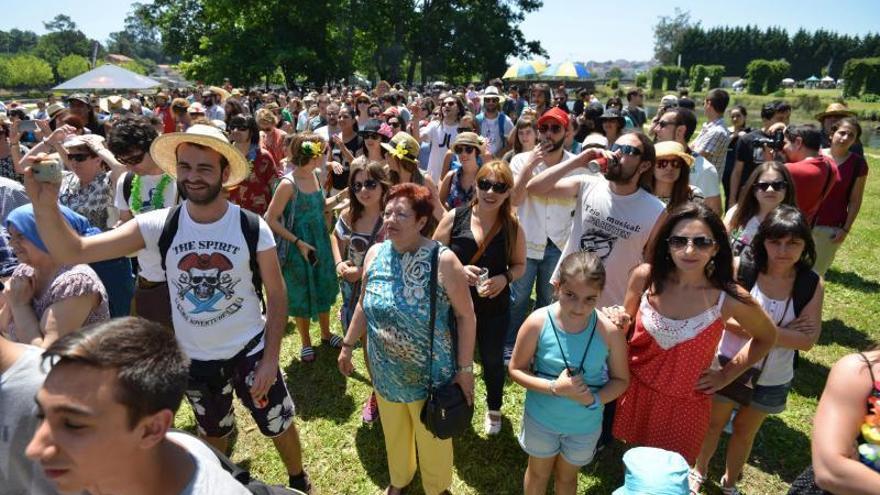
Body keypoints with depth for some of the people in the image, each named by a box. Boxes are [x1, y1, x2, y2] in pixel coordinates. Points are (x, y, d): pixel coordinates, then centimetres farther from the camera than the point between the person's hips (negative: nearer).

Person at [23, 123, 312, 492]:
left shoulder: (253, 228, -18)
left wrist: (270, 358, -13)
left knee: (279, 425, 15)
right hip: (193, 359, 2)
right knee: (213, 434, 26)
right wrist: (44, 204, -36)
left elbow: (276, 294, -10)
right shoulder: (158, 226, -14)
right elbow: (71, 252, -18)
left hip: (249, 351, -2)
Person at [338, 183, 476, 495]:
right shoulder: (375, 254, -6)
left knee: (431, 439, 18)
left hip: (429, 376, -4)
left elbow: (465, 316, -14)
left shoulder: (443, 261, -21)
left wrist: (465, 368, -14)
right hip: (385, 374, 5)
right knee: (394, 434, 27)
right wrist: (347, 345, 11)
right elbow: (364, 305, 7)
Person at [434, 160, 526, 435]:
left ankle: (493, 409, 49)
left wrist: (505, 278, -20)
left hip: (495, 308, 1)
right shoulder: (455, 217, -12)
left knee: (492, 361, 20)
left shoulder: (512, 227, -9)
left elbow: (520, 265, 1)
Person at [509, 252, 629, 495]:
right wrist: (554, 388, -28)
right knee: (538, 472, 27)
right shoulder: (538, 322, -25)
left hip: (585, 424, 1)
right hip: (542, 417, -1)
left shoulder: (610, 331, -23)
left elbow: (621, 380, -8)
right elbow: (516, 369, -14)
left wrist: (595, 399, -26)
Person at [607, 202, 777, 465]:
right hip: (636, 391, 2)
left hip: (684, 405, -1)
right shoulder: (645, 277, -16)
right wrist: (620, 323, -19)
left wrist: (726, 375, 0)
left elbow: (766, 338, 2)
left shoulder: (729, 299, -20)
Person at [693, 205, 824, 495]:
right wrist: (775, 330, -26)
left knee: (745, 432, 24)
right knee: (713, 424, 21)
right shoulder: (741, 268, -20)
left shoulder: (812, 285, -14)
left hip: (773, 380, 2)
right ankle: (699, 471, 49)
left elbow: (808, 340, -18)